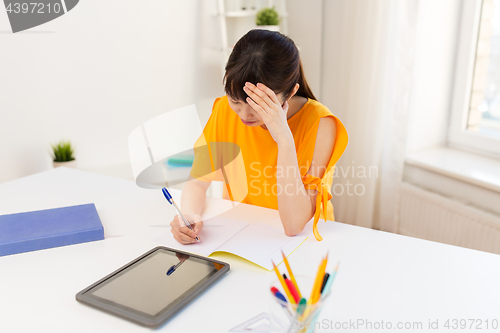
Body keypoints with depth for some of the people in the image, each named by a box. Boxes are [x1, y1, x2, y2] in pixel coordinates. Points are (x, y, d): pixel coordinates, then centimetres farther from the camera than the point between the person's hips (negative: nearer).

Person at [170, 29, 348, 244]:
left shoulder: (319, 125, -20)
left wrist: (284, 138, -31)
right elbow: (198, 181, -2)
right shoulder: (225, 109, -7)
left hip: (303, 241, -2)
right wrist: (189, 215, -23)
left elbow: (294, 226, -25)